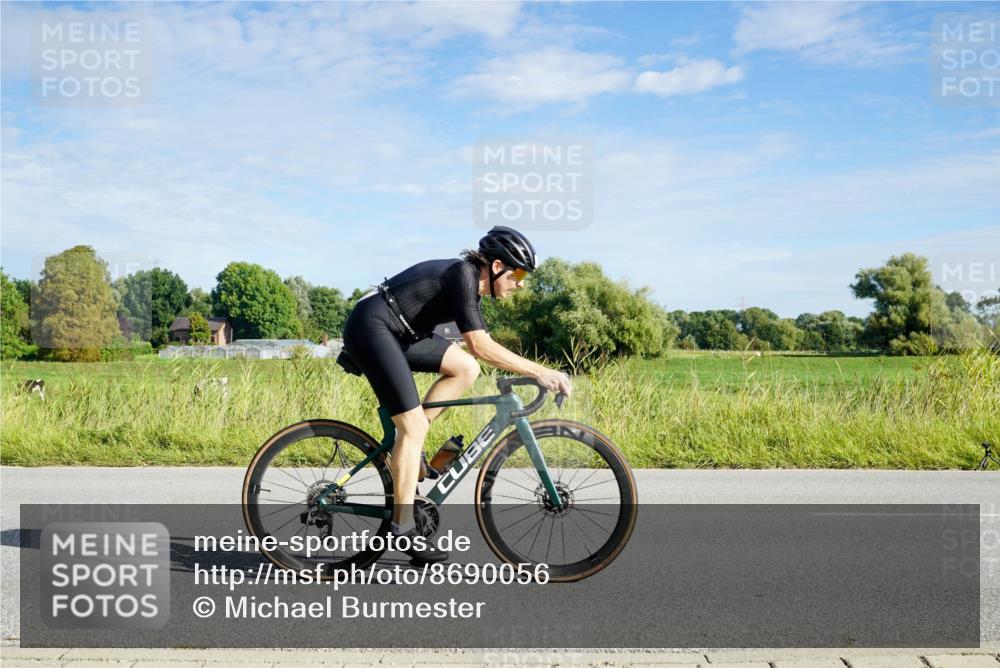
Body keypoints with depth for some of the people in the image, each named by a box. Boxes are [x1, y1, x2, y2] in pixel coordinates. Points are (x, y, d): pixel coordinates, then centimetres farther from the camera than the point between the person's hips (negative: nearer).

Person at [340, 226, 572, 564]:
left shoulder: (472, 283, 10)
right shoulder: (463, 274, -18)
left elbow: (480, 345, 15)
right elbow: (480, 346, -25)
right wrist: (539, 372, -24)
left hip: (397, 332, 9)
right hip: (370, 328, -9)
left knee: (466, 369, -1)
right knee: (414, 425, -11)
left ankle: (404, 445, 5)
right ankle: (403, 529, -4)